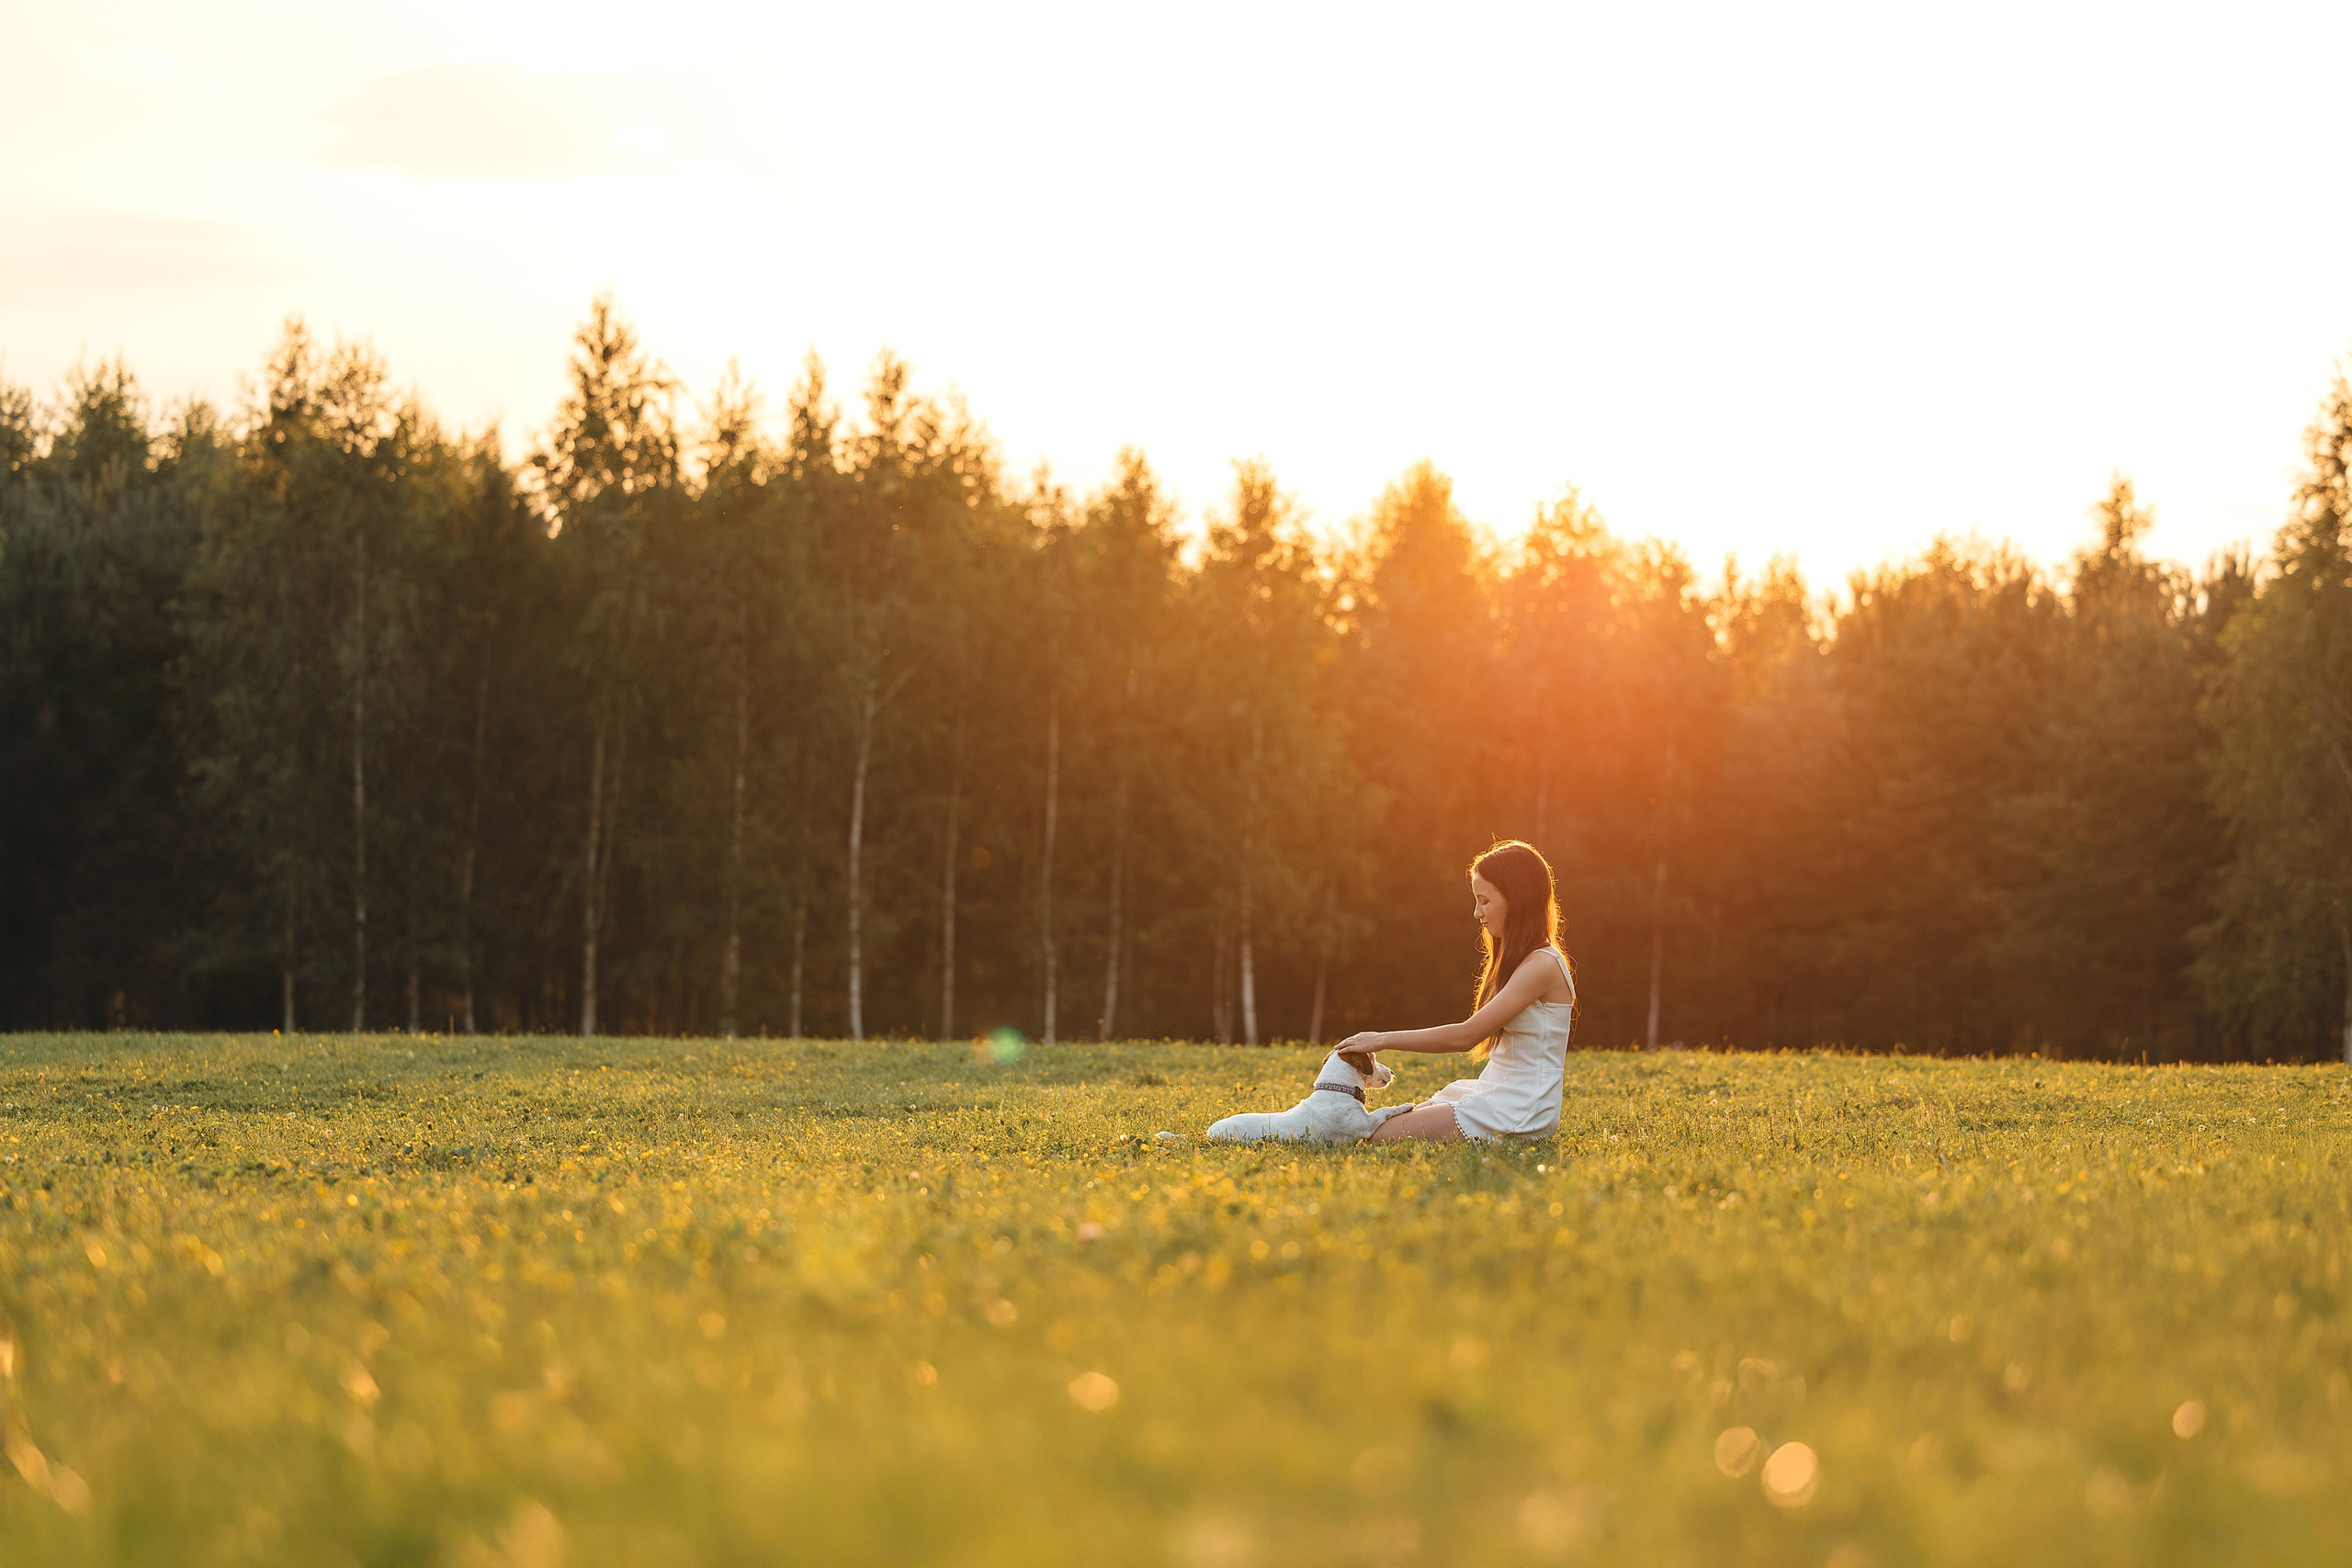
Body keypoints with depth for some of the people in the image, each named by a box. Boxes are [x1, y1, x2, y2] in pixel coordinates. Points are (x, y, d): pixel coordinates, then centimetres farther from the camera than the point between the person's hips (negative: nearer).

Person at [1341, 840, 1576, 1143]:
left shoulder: (1542, 966, -17)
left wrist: (1384, 1039, -13)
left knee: (1383, 1136, -18)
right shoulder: (1519, 960, 16)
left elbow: (1465, 1036, -19)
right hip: (1493, 1094, 9)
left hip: (1519, 1113, -9)